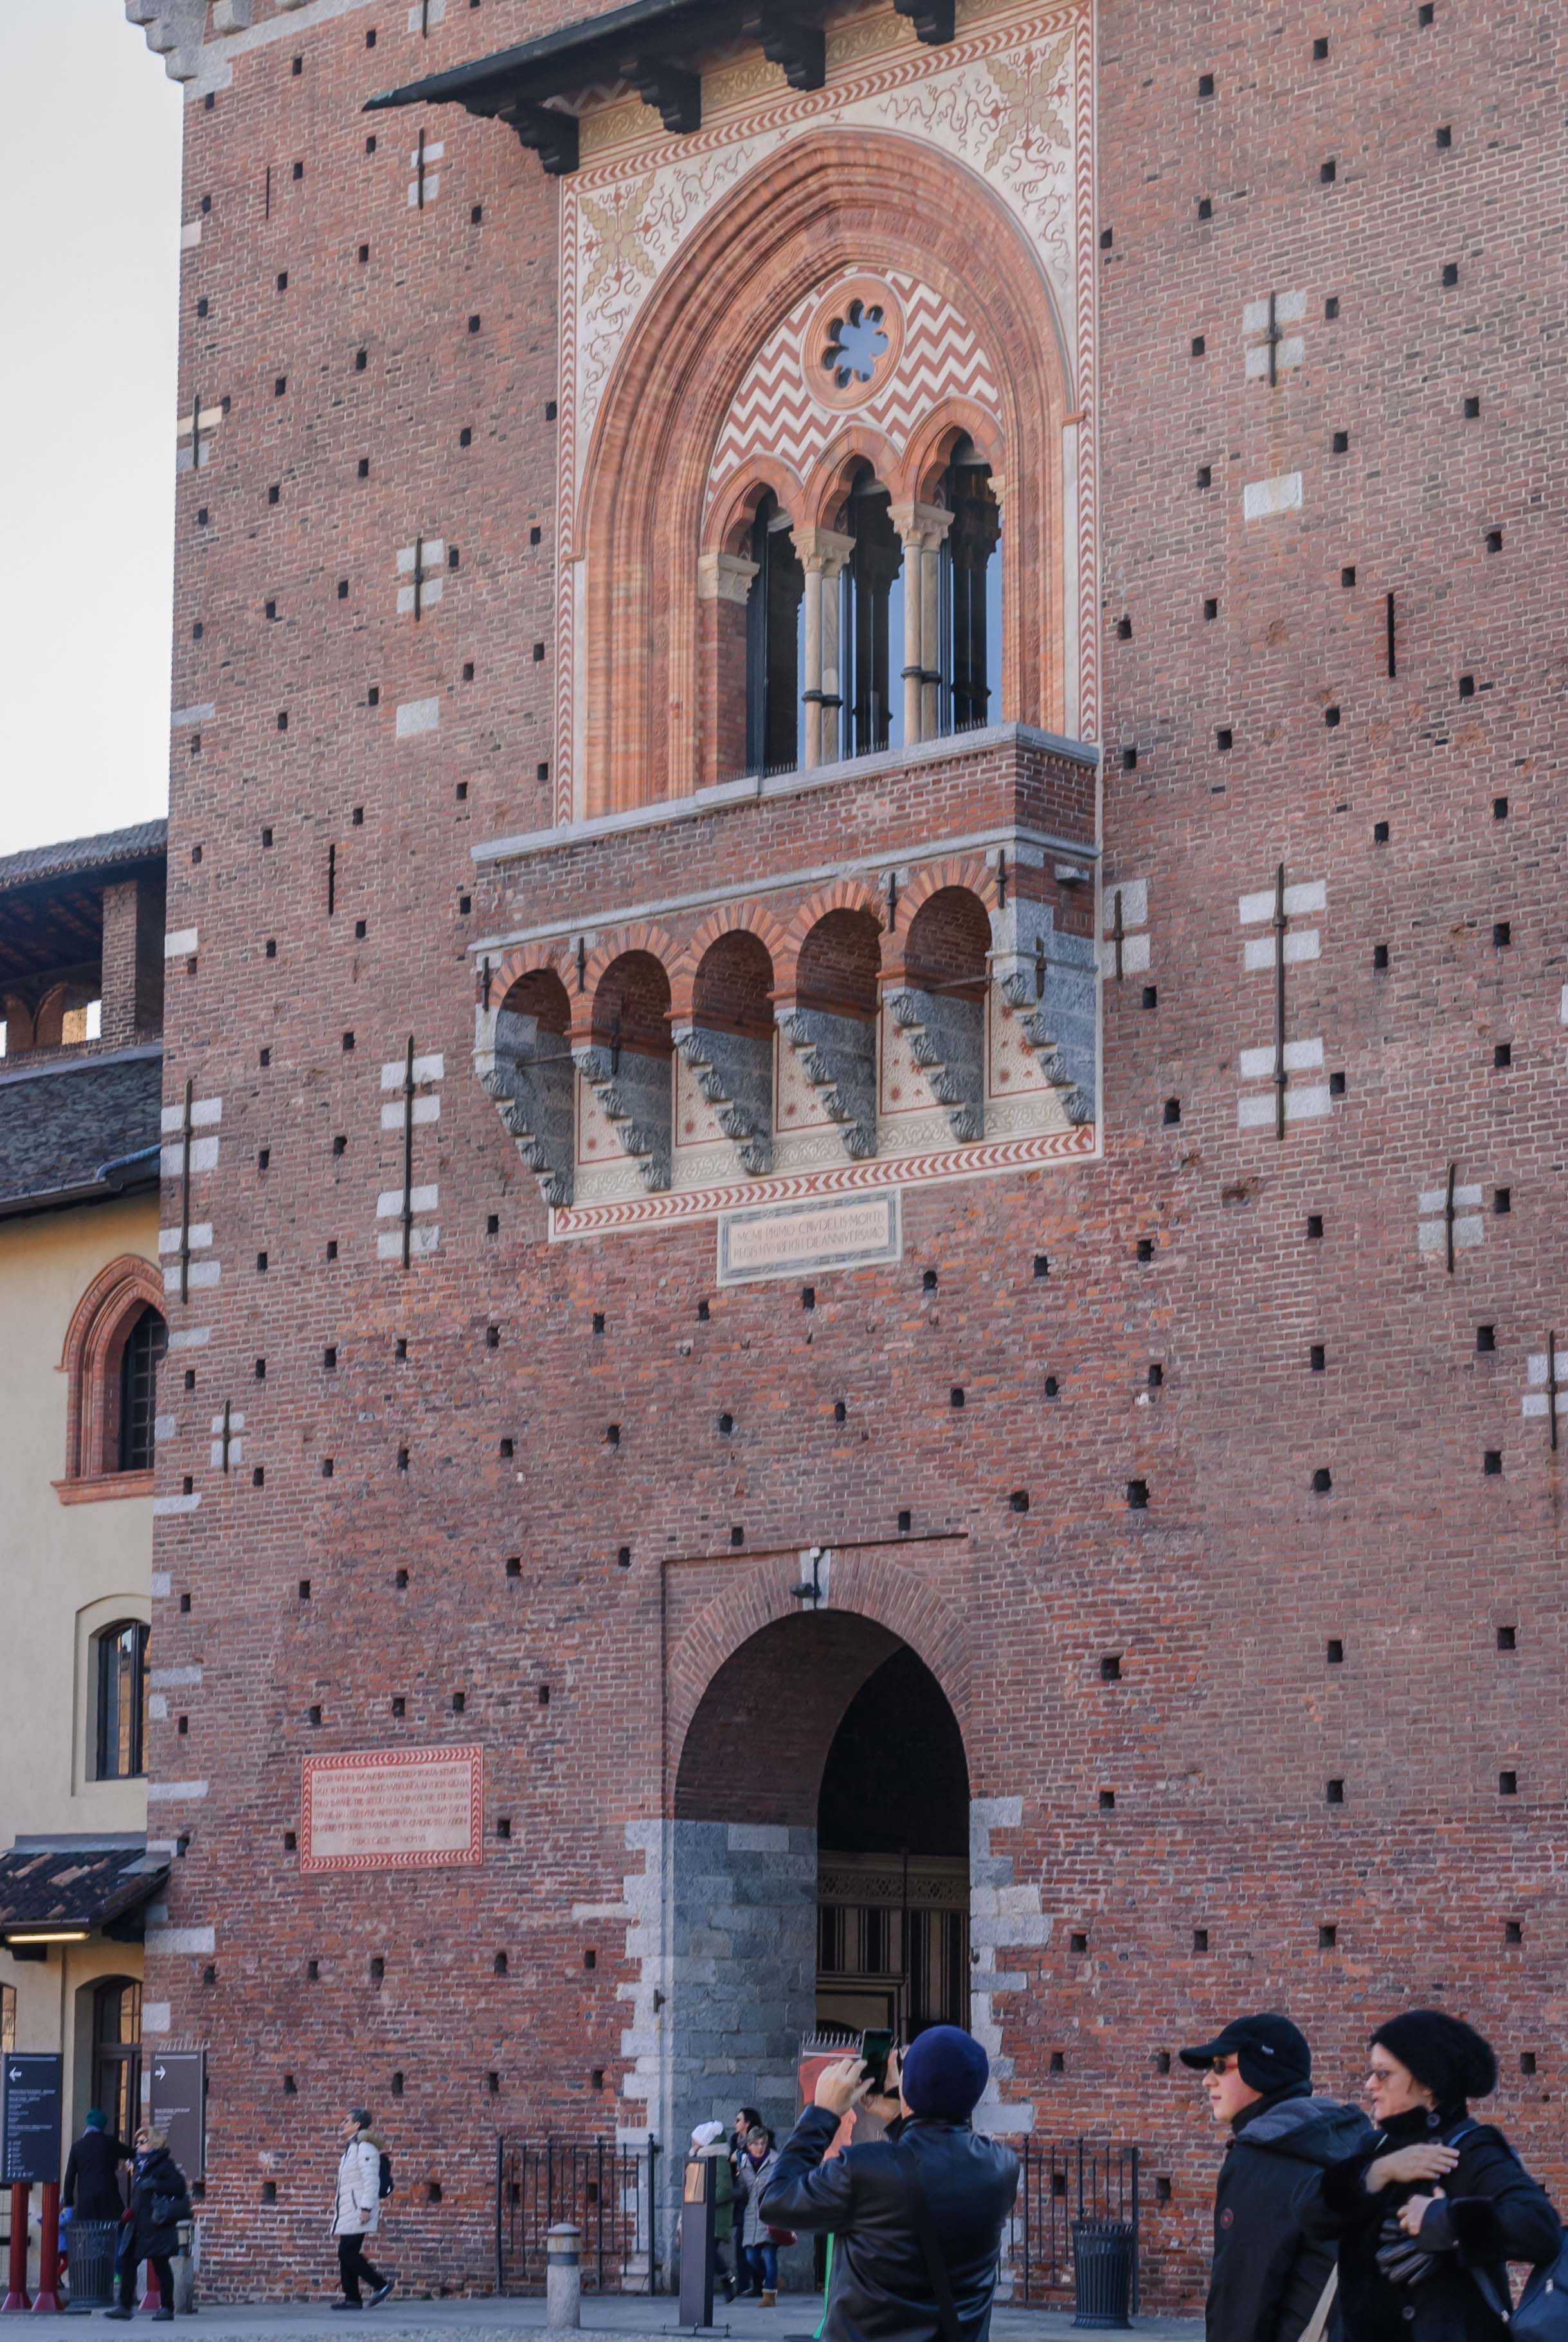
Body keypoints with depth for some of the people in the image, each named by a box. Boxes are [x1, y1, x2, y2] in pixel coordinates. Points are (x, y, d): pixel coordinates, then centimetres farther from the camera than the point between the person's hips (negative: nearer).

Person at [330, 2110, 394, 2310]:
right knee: (345, 2254, 6)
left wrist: (366, 2208, -22)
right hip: (347, 2211, 10)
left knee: (348, 2253, -13)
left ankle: (381, 2284, -7)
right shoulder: (351, 2147, 20)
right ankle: (352, 2298, 7)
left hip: (358, 2210, -10)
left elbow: (371, 2180, -18)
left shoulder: (364, 2147, -11)